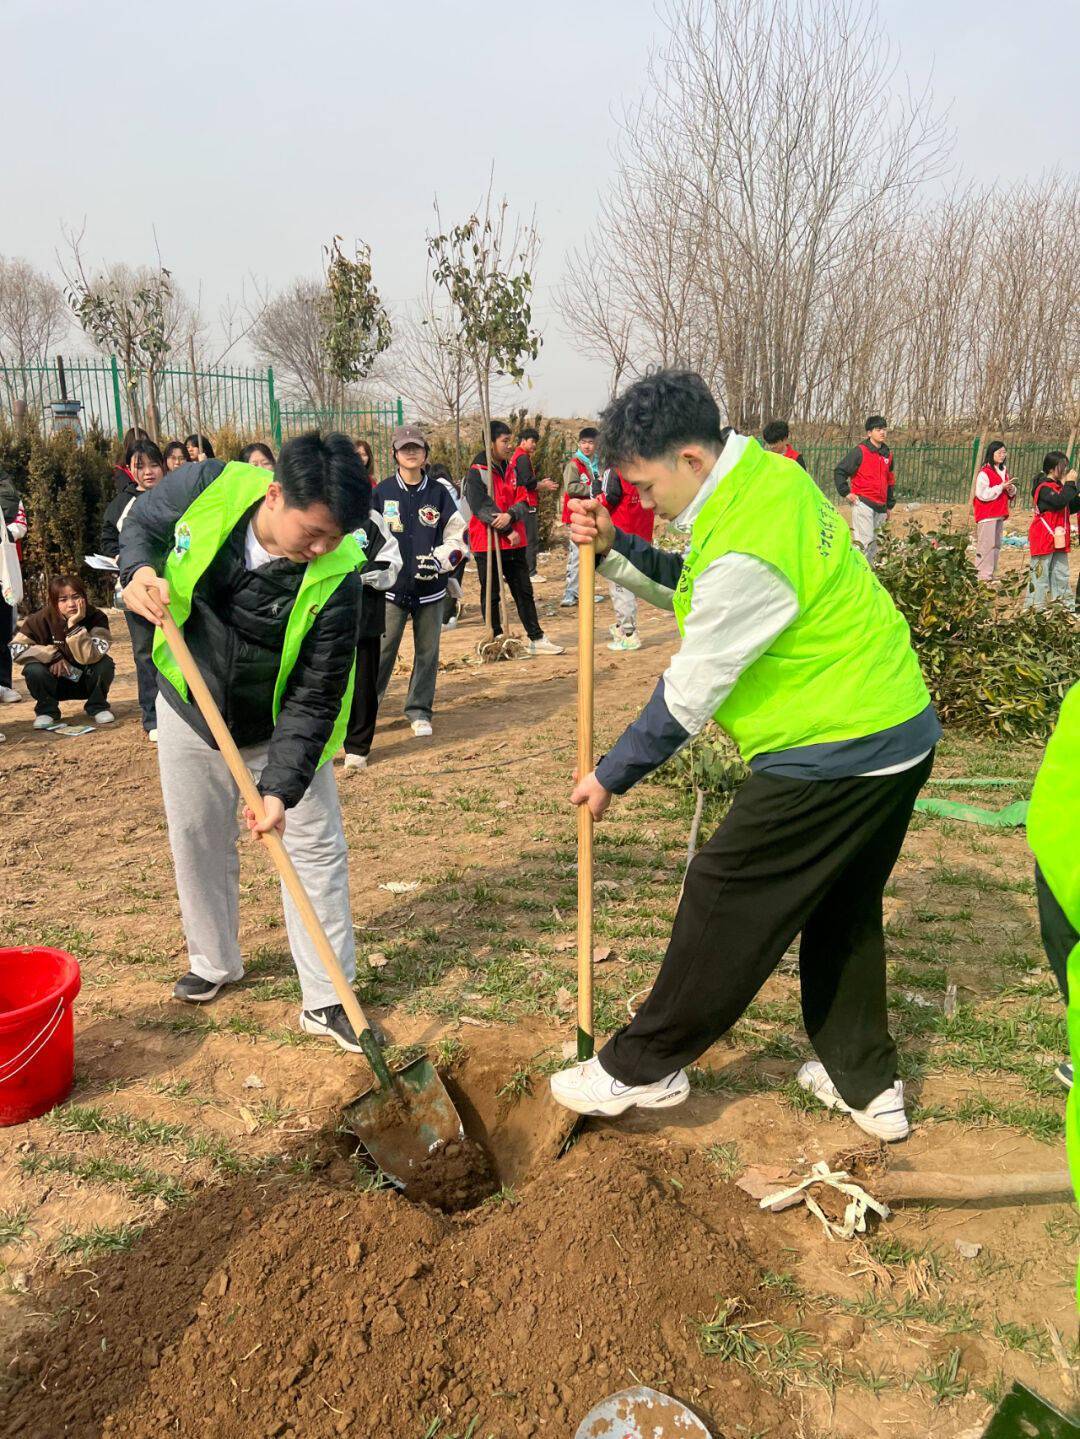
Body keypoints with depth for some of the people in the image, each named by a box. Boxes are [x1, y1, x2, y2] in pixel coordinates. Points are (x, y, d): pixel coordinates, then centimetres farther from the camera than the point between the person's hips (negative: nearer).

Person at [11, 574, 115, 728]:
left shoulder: (96, 618, -21)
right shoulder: (44, 619, -17)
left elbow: (89, 657, -34)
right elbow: (16, 647, -17)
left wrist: (75, 625, -41)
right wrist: (53, 655, -25)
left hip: (86, 680, -1)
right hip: (57, 681, 1)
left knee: (105, 663, -30)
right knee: (33, 669, -29)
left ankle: (97, 707, -2)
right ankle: (47, 710, 0)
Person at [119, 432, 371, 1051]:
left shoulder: (336, 576, -30)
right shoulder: (208, 488, -24)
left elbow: (314, 699, -26)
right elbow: (142, 524, -1)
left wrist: (282, 787, -33)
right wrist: (140, 570, -23)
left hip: (284, 727, -2)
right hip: (191, 711, 3)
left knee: (316, 849, -1)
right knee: (199, 841, 15)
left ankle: (326, 1001, 13)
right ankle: (214, 963, 39)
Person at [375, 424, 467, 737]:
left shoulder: (439, 493, 6)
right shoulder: (382, 492, 2)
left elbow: (458, 536, 6)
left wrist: (440, 559, -10)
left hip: (431, 587, 2)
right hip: (392, 586, -2)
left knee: (427, 651, 6)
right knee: (382, 650, -3)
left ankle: (419, 710, 18)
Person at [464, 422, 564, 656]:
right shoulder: (477, 472, -8)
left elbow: (521, 501, 6)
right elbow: (482, 507, -17)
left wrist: (511, 515, -16)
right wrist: (508, 531, -17)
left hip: (514, 542, 7)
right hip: (488, 543, -7)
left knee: (524, 591, 9)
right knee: (491, 594, 3)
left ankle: (535, 638, 14)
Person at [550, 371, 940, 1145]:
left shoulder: (747, 550, -26)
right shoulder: (768, 473, 5)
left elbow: (688, 695, -18)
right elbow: (696, 589, 15)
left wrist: (611, 776, -6)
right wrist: (615, 549, 3)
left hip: (831, 756, -10)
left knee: (725, 898, 2)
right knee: (843, 907, 21)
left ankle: (642, 1068, 18)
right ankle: (867, 1083, 34)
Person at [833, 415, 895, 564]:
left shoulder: (887, 454, 15)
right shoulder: (860, 451, -5)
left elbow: (890, 481, 24)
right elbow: (839, 471, -5)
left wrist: (889, 505, 23)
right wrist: (846, 492, -10)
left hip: (880, 507, 7)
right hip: (862, 503, -7)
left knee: (873, 543, 9)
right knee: (864, 540, -17)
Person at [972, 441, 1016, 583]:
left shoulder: (1004, 472, 17)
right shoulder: (984, 473, -9)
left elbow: (1012, 495, 23)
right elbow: (982, 494, -19)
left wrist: (1011, 488, 0)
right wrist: (1001, 487, -16)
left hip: (1000, 515, 8)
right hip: (987, 515, -8)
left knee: (997, 545, 8)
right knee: (986, 545, -11)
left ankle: (991, 574, 13)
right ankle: (983, 576, -9)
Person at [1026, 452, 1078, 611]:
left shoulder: (1059, 486, 15)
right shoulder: (1044, 487, -14)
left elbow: (1069, 508, 20)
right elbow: (1059, 502, -29)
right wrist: (1070, 483, -22)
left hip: (1059, 539, 9)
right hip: (1044, 539, -9)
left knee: (1061, 572, 13)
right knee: (1040, 573, -5)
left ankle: (1063, 601, 21)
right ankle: (1035, 604, -1)